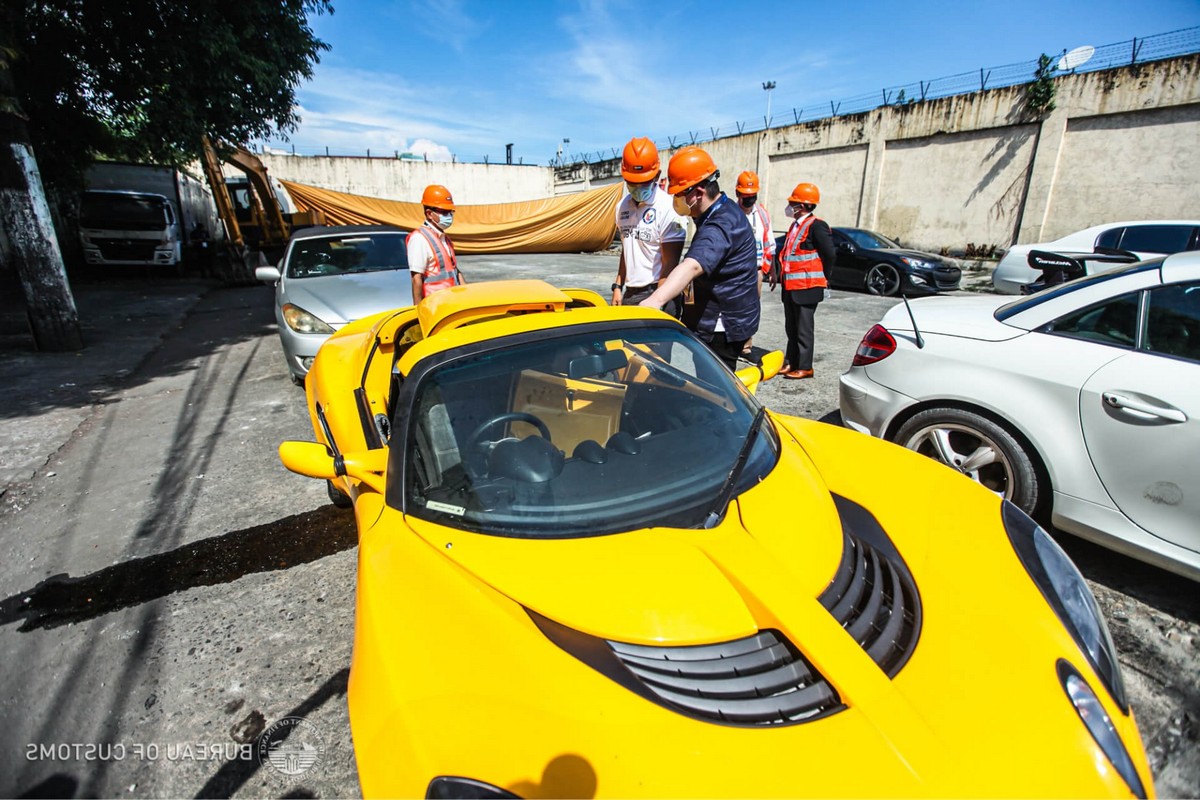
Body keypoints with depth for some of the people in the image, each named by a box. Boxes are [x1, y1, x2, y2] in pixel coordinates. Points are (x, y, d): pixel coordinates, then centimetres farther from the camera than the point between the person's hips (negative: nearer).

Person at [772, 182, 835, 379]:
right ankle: (791, 363, 24)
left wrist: (819, 277, -1)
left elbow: (830, 254, -13)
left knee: (804, 329, -3)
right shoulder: (795, 225, 15)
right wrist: (780, 275, 13)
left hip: (806, 287, -9)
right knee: (791, 328, 14)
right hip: (790, 286, 9)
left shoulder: (816, 226, -12)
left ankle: (804, 367, 5)